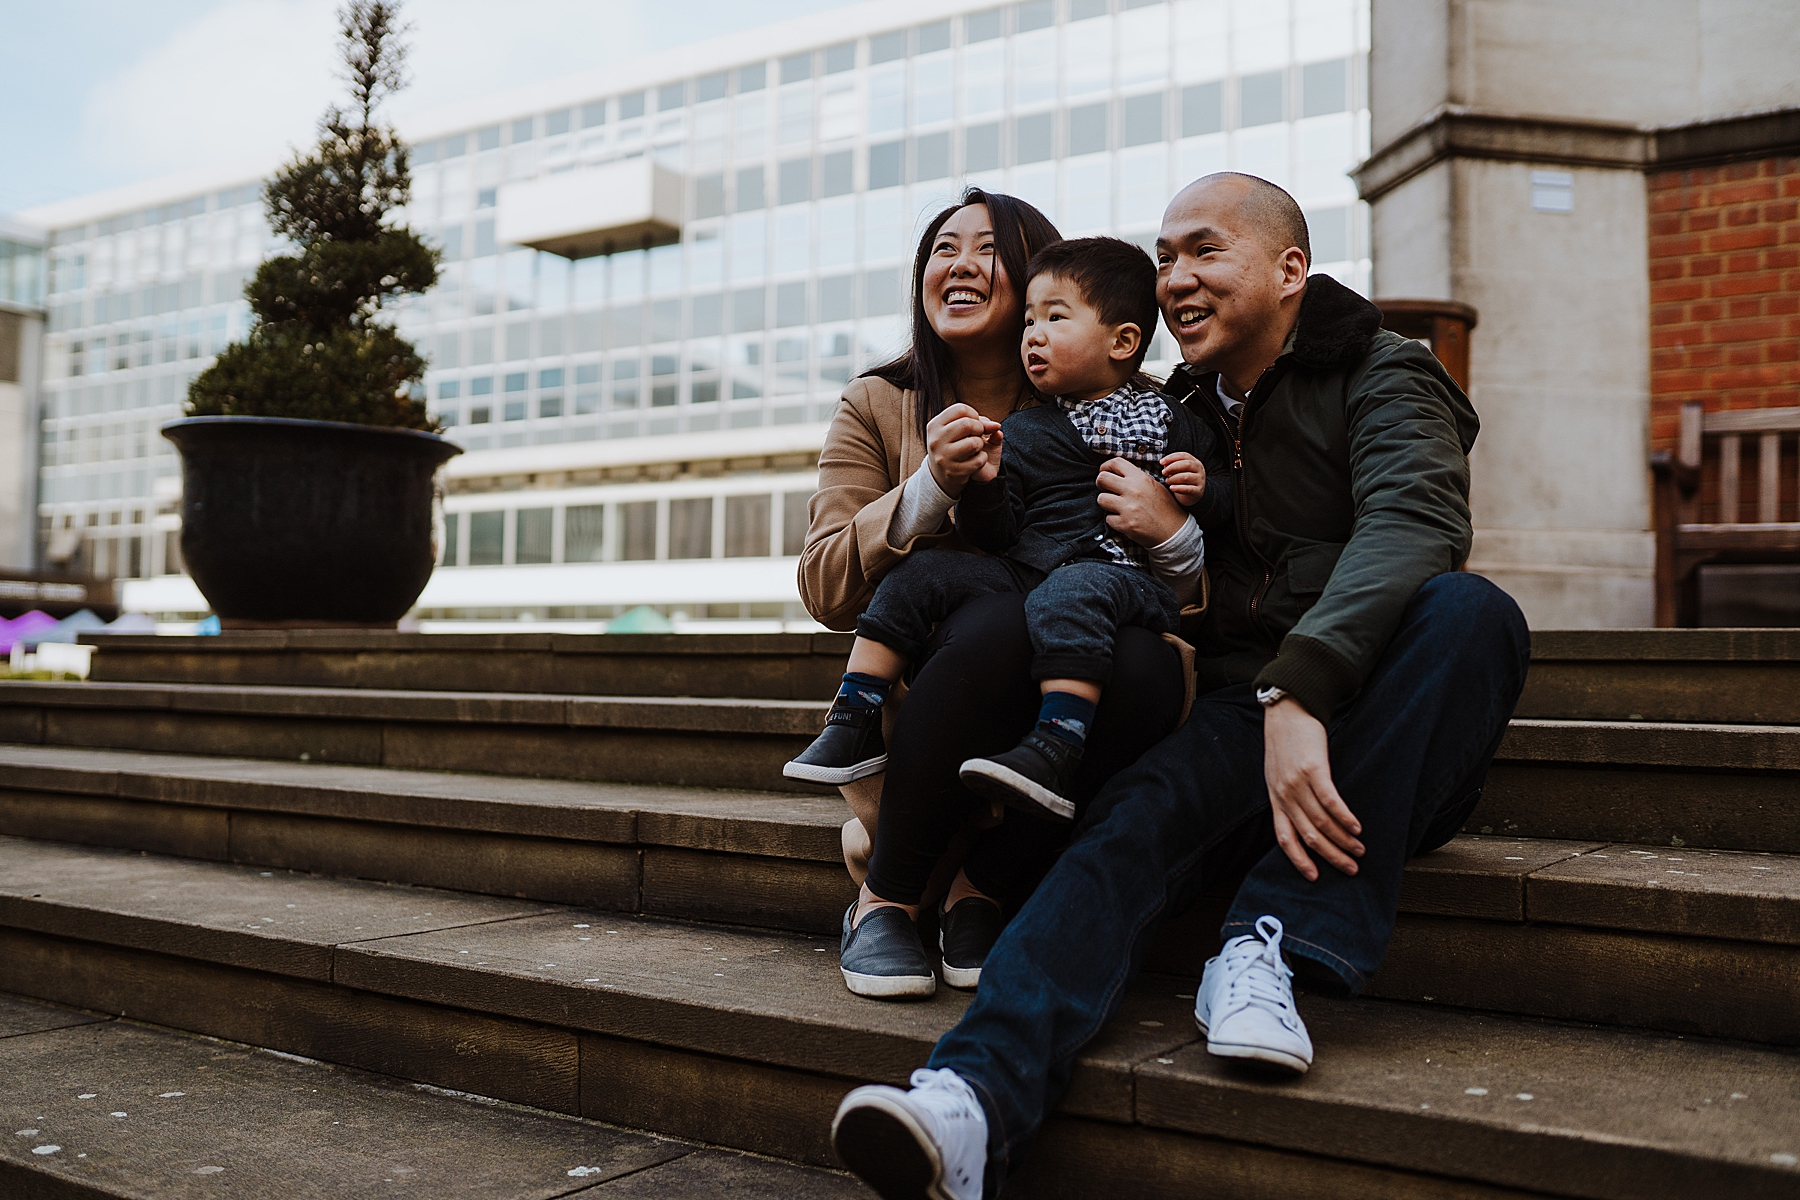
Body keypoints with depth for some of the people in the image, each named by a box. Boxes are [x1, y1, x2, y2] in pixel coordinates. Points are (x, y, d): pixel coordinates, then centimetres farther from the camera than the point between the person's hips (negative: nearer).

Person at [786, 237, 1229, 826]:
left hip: (1127, 574, -4)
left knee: (1067, 594, -38)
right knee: (920, 574, -11)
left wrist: (1200, 492, -4)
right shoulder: (1022, 433, 19)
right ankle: (855, 723, -11)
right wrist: (982, 485, -8)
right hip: (1023, 572, 5)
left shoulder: (1174, 423, 13)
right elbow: (998, 535, 11)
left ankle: (1054, 753, -51)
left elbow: (1229, 504, 18)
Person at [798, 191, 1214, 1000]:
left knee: (1147, 667, -33)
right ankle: (885, 898, -14)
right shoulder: (878, 406, 7)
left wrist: (1174, 536, -19)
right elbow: (825, 591, -3)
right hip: (911, 709, -1)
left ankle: (985, 889, -9)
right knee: (1002, 623, -35)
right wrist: (930, 487, -19)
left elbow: (1196, 598, 6)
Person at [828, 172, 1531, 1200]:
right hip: (1246, 724, 2)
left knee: (1468, 609, -33)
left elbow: (1412, 522, -20)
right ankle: (973, 1101, -50)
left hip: (1390, 740, -2)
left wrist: (1299, 693, -36)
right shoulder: (1184, 415, 20)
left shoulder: (1384, 376, 3)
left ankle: (1272, 950, -36)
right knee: (1135, 814, -30)